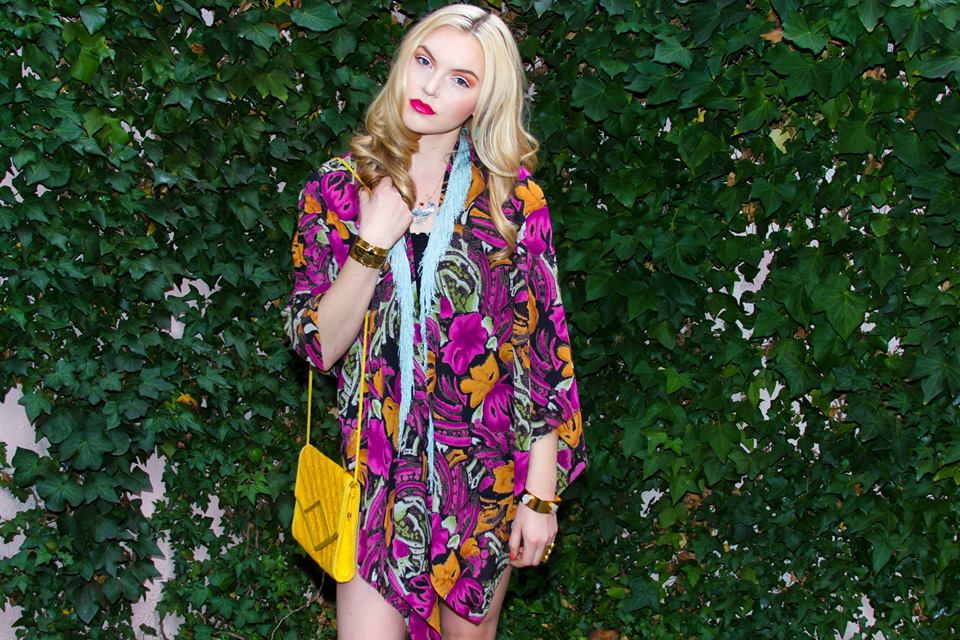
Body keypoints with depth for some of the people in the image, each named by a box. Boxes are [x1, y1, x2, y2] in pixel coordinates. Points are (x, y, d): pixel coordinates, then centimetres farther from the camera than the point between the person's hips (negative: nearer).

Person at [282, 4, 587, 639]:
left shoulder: (510, 197, -3)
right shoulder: (338, 188, 0)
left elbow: (544, 352, -4)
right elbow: (318, 347, -4)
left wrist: (541, 495, -7)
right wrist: (373, 241, -16)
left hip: (485, 469, 0)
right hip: (378, 465, 1)